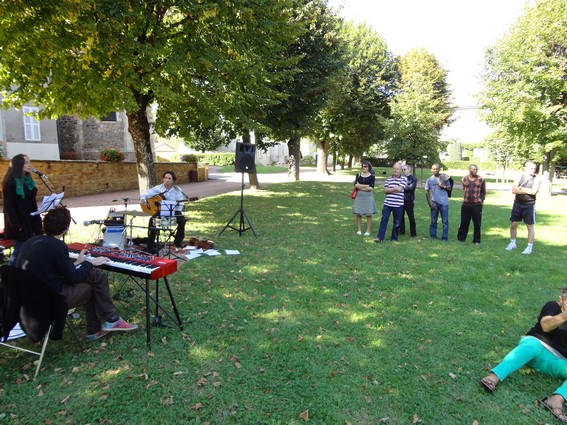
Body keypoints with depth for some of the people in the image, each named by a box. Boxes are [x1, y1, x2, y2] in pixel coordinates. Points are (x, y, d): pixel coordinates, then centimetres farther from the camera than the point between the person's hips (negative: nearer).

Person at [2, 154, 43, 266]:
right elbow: (9, 205, -15)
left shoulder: (28, 181, 10)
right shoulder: (10, 183, -13)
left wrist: (37, 220, 13)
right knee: (20, 251, -1)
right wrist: (16, 225, -18)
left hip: (30, 221, 7)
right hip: (19, 223, -7)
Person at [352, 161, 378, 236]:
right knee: (358, 213, 3)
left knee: (368, 213, 2)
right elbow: (355, 185, -4)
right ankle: (359, 229, 13)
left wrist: (360, 186, -10)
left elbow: (371, 188, -11)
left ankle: (368, 230, 12)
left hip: (368, 196, -2)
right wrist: (366, 186, -12)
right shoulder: (358, 175, 8)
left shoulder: (372, 176, -1)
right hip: (359, 196, 3)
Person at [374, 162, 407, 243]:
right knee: (384, 220, -2)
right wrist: (395, 188, -12)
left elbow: (399, 189, -14)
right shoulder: (388, 179, 9)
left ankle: (394, 238, 19)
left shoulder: (404, 179, -1)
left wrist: (389, 190, -5)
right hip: (387, 203, 2)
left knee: (397, 222, 7)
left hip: (398, 204, -2)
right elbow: (385, 190, -2)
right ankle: (380, 237, 2)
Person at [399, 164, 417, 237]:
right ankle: (402, 231, 22)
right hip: (401, 200, 4)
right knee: (401, 216, 10)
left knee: (411, 217, 1)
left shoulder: (413, 178, -1)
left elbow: (412, 187, -15)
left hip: (409, 200, -4)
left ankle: (413, 233, 9)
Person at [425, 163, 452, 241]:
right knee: (433, 221, 8)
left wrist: (443, 186, -14)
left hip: (444, 203, -1)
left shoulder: (444, 177, 1)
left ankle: (445, 238, 6)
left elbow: (449, 188, 7)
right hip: (434, 203, 1)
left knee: (445, 221, 1)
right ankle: (433, 236, 18)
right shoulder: (429, 180, 3)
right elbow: (427, 192, 5)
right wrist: (429, 203, -1)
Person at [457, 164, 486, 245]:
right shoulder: (464, 179, 6)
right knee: (464, 222, 7)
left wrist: (481, 200, 6)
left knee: (477, 224, 3)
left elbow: (484, 192, 10)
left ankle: (476, 240, 13)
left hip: (477, 205, -1)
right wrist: (466, 197, 12)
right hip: (466, 204, 1)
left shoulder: (481, 179, 2)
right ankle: (461, 238, 17)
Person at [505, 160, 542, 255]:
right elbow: (513, 190, -10)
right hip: (517, 204, 3)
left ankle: (530, 247, 9)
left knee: (530, 226, 2)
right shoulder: (520, 177, 1)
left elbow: (533, 191, -20)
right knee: (513, 224, 9)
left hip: (529, 205, -3)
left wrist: (521, 188, -10)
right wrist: (527, 191, -16)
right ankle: (512, 243, 24)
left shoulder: (537, 178, -6)